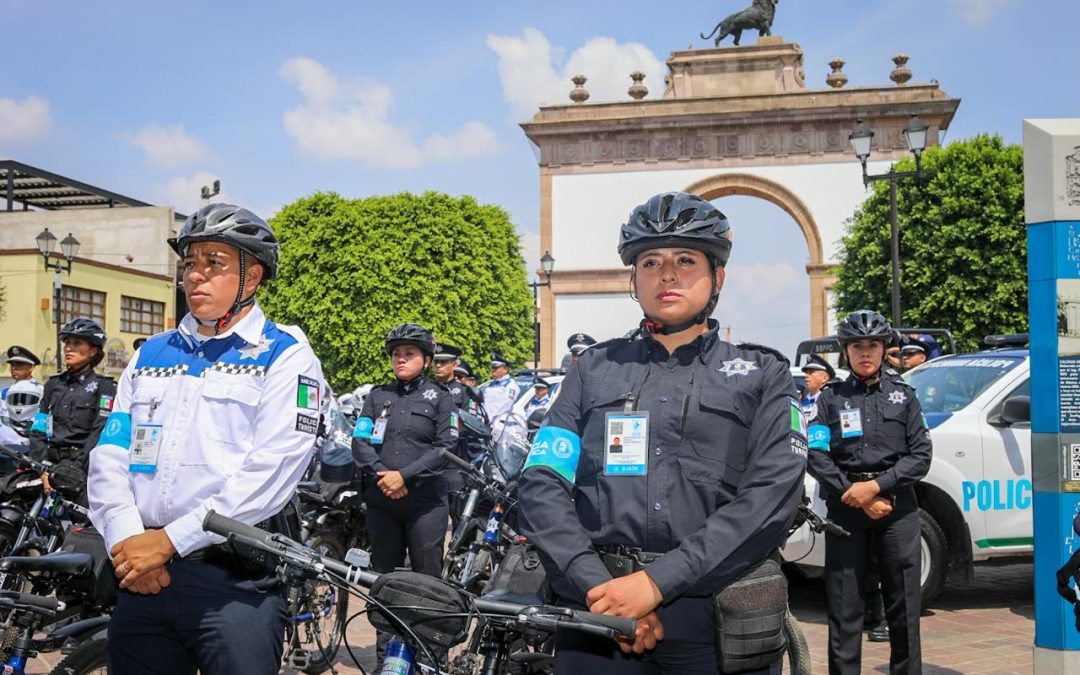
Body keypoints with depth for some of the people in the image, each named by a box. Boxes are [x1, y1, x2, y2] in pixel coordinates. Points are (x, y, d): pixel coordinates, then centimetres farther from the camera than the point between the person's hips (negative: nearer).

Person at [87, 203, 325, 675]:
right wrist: (126, 540, -9)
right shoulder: (152, 353, 15)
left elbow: (271, 470, -13)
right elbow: (110, 455, 8)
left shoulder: (286, 354, -2)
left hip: (237, 578, -5)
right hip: (141, 575, 5)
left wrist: (170, 539, -15)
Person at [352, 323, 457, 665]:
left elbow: (446, 447, -5)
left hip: (425, 502, -3)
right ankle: (385, 654, 20)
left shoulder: (440, 398, 5)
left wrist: (405, 475, -13)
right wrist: (380, 475, -12)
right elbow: (360, 441, 4)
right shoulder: (377, 396, 13)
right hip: (381, 502, 3)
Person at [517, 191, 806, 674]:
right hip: (600, 617, 1)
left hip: (721, 621, -1)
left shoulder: (763, 375, 6)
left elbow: (772, 498, -8)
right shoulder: (595, 369, 10)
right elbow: (541, 485, 1)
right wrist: (596, 585, -15)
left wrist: (658, 581, -17)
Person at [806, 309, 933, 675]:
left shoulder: (903, 395, 10)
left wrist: (875, 486, -11)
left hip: (897, 507, 0)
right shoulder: (831, 398, 8)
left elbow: (920, 454, 2)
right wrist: (858, 498, -9)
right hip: (845, 509, 0)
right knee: (844, 607, 3)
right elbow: (817, 456, -1)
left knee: (904, 606, 3)